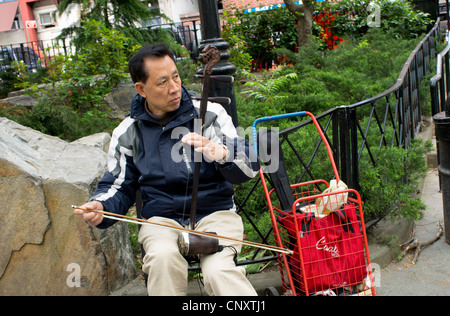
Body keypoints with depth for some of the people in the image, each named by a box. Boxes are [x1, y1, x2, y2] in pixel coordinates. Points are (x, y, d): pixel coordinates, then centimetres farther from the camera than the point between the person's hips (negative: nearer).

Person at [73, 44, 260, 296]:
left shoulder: (210, 114, 1)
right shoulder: (127, 134, 7)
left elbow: (250, 166, -7)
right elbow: (119, 187, 16)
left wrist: (221, 154, -30)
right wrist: (100, 208, -7)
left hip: (215, 213, -1)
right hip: (161, 219, 2)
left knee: (219, 271, -30)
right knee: (163, 257, -32)